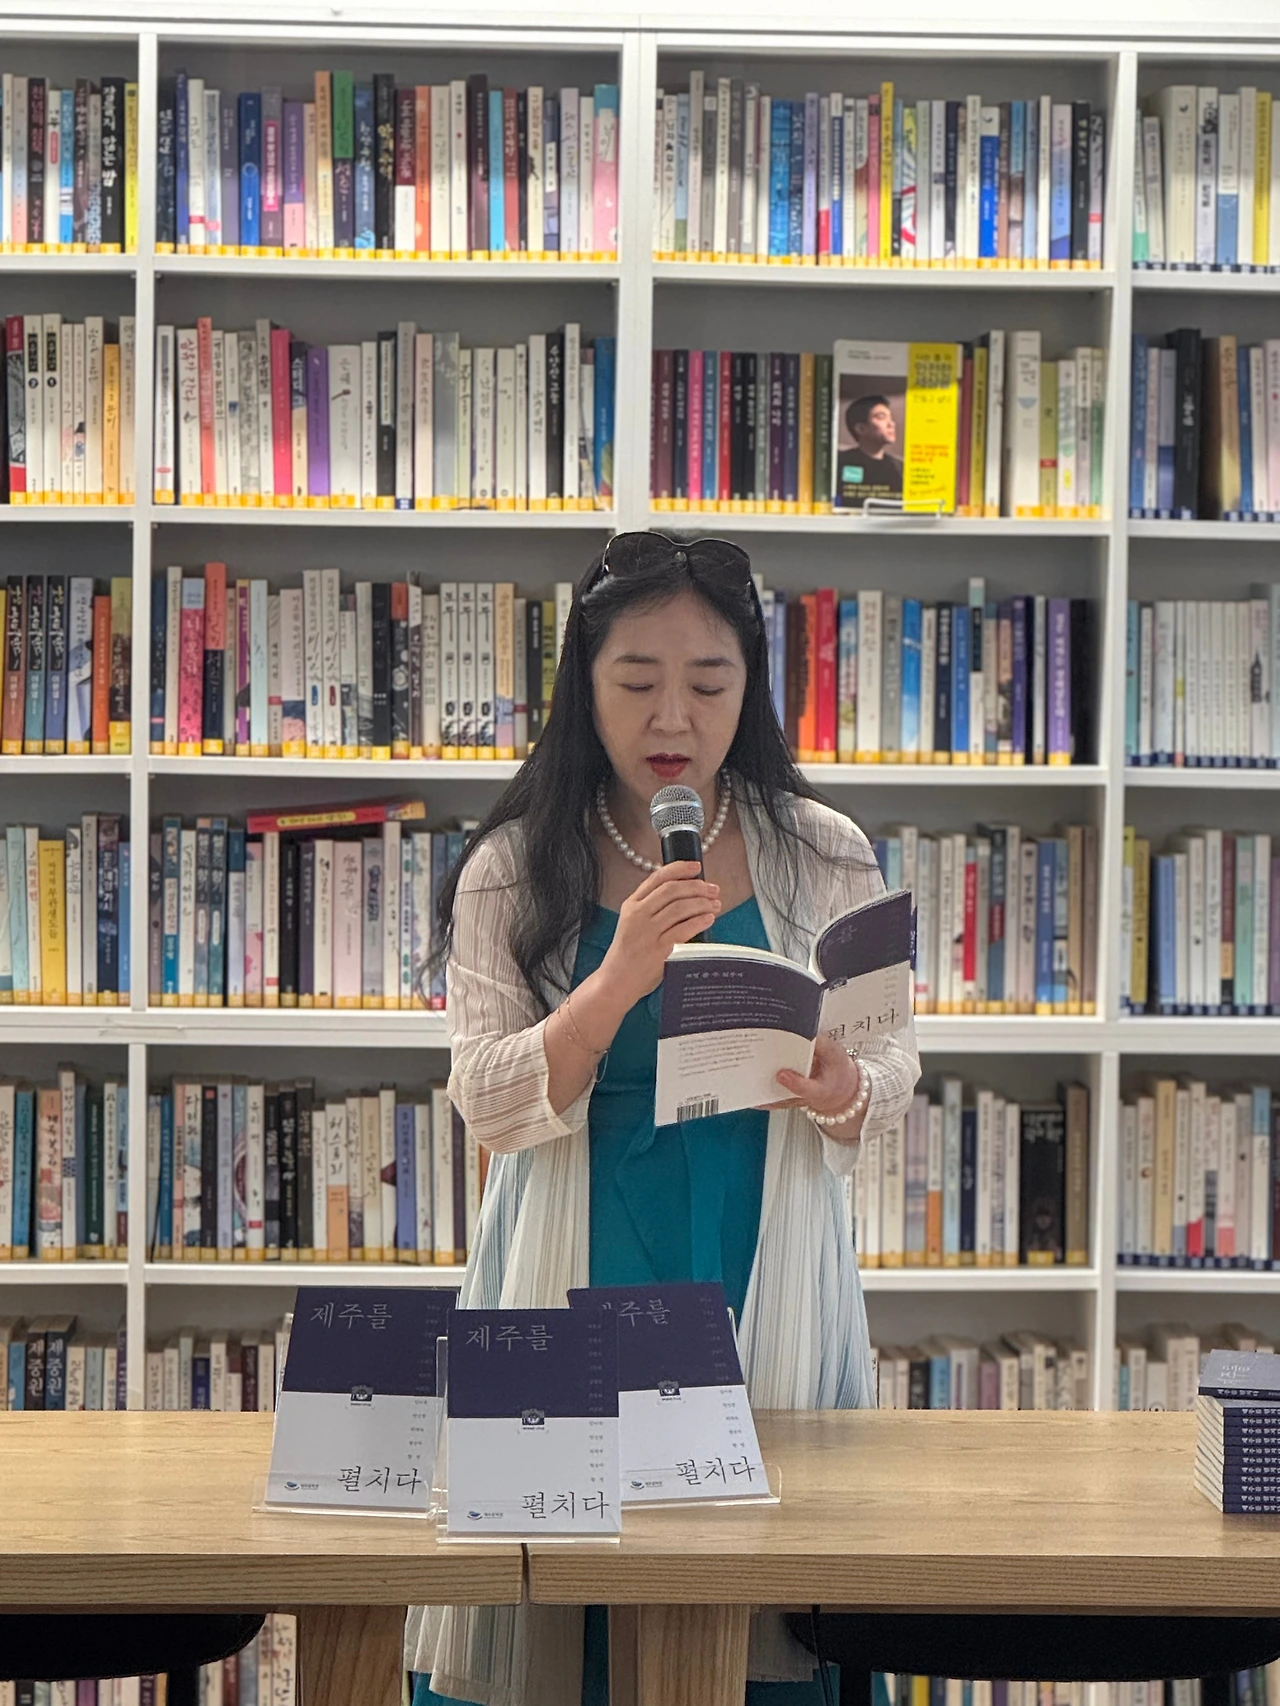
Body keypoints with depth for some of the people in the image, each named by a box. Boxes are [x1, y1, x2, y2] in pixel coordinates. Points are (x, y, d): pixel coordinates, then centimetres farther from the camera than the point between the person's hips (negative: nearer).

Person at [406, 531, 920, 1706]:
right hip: (580, 1286, -1)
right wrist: (618, 980, -21)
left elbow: (894, 1066, 8)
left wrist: (841, 1094, -15)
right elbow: (492, 1108, -6)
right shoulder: (512, 872, 0)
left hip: (763, 1283, 1)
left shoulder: (823, 859, 3)